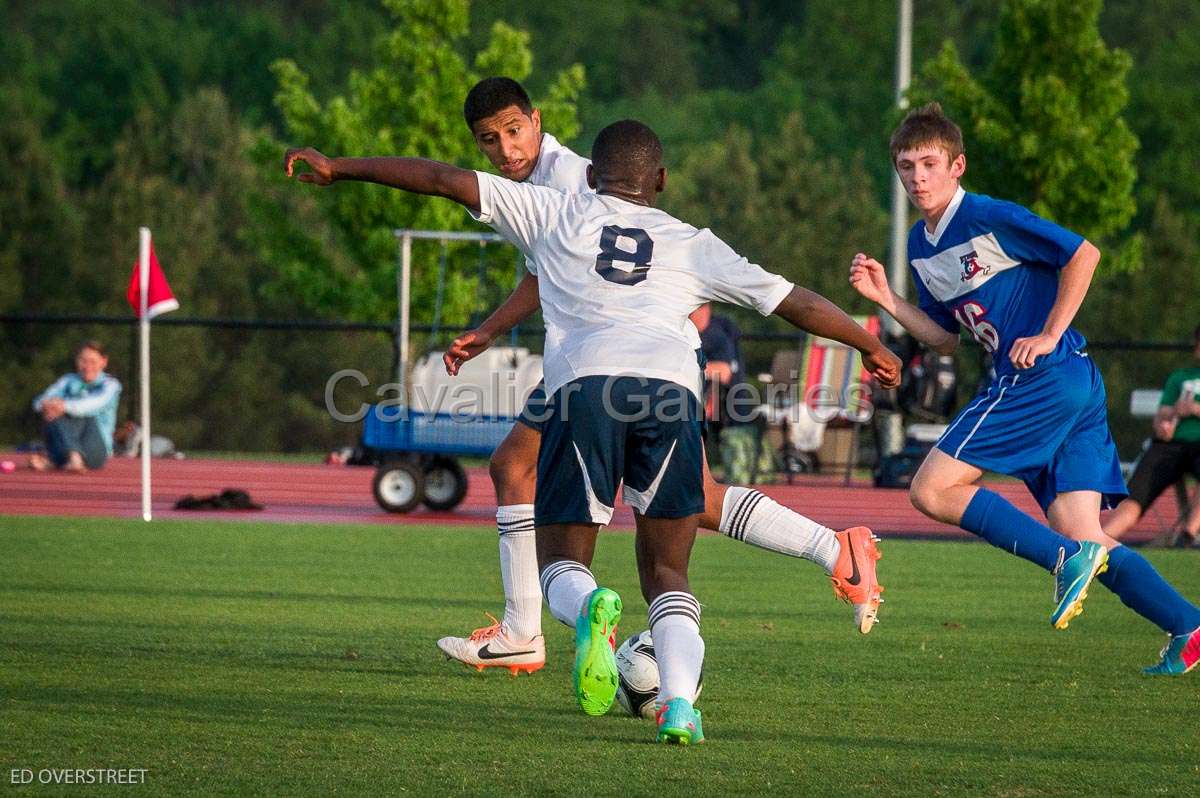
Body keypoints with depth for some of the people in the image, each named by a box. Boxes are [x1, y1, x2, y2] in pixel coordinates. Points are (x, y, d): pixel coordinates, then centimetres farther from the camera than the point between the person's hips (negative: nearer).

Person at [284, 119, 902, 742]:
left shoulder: (556, 215, 25)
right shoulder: (692, 244, 28)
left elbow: (448, 181, 25)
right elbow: (794, 302, 33)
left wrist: (340, 168, 33)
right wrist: (870, 345, 48)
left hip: (583, 382, -1)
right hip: (671, 385, 1)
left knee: (561, 560, 12)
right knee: (665, 573, 12)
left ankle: (588, 608, -26)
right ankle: (679, 701, -15)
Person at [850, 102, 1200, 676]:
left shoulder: (990, 219, -8)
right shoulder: (921, 246, 18)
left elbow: (1083, 253, -9)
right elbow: (946, 339, 24)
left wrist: (1049, 336, -11)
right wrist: (886, 300, 11)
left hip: (1045, 376, -9)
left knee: (932, 491, -11)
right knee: (1086, 542, 0)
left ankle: (1067, 560, -17)